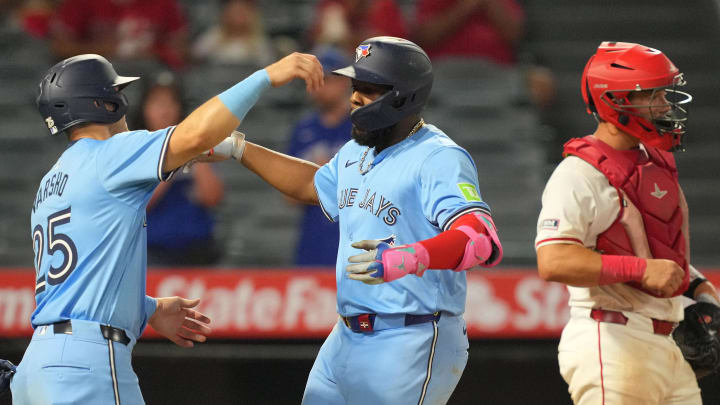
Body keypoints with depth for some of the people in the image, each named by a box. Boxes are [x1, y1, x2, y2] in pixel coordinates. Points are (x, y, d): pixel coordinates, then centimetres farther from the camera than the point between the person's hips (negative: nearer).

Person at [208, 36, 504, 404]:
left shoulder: (439, 159, -16)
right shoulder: (356, 153, 14)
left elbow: (484, 242, -31)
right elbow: (314, 185, 36)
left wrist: (409, 259, -47)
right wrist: (236, 149, 33)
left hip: (411, 347, -9)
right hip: (345, 342, 9)